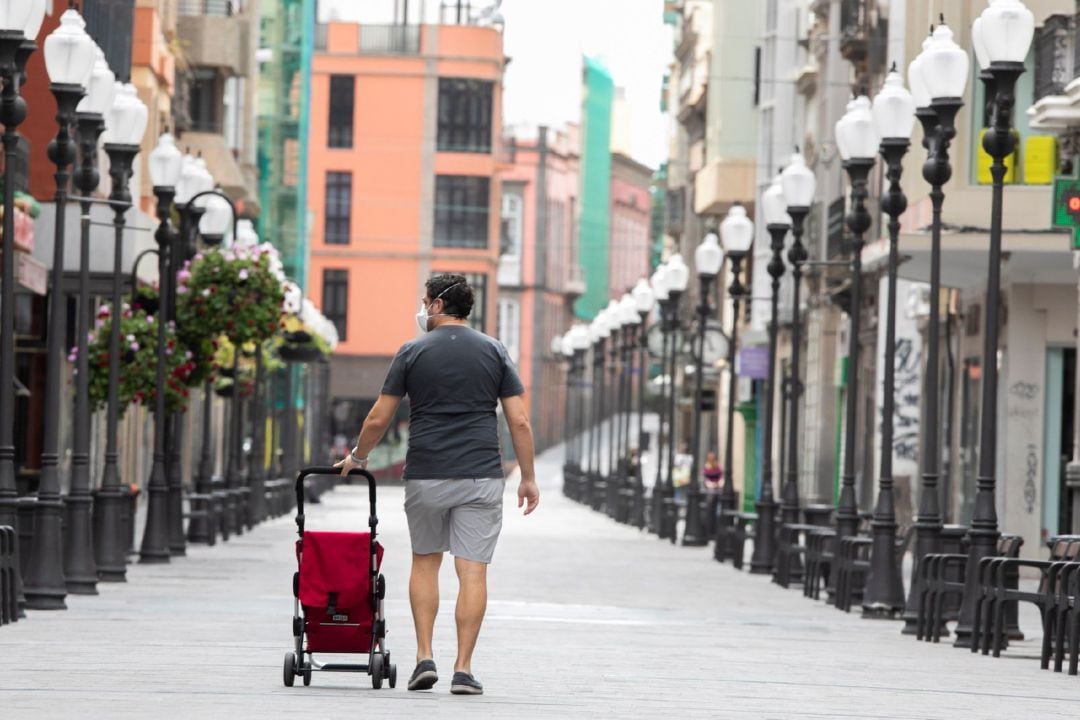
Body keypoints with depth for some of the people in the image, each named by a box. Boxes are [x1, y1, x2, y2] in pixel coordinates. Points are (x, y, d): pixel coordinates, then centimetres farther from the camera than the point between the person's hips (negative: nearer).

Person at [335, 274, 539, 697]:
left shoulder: (413, 352, 2)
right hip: (482, 477, 0)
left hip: (426, 477, 0)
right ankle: (463, 669, -5)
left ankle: (425, 658, 8)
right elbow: (519, 421, 1)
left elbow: (379, 418, 6)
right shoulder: (494, 352, 6)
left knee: (425, 562, 17)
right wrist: (528, 478, 7)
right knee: (473, 571, -1)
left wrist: (356, 457, 22)